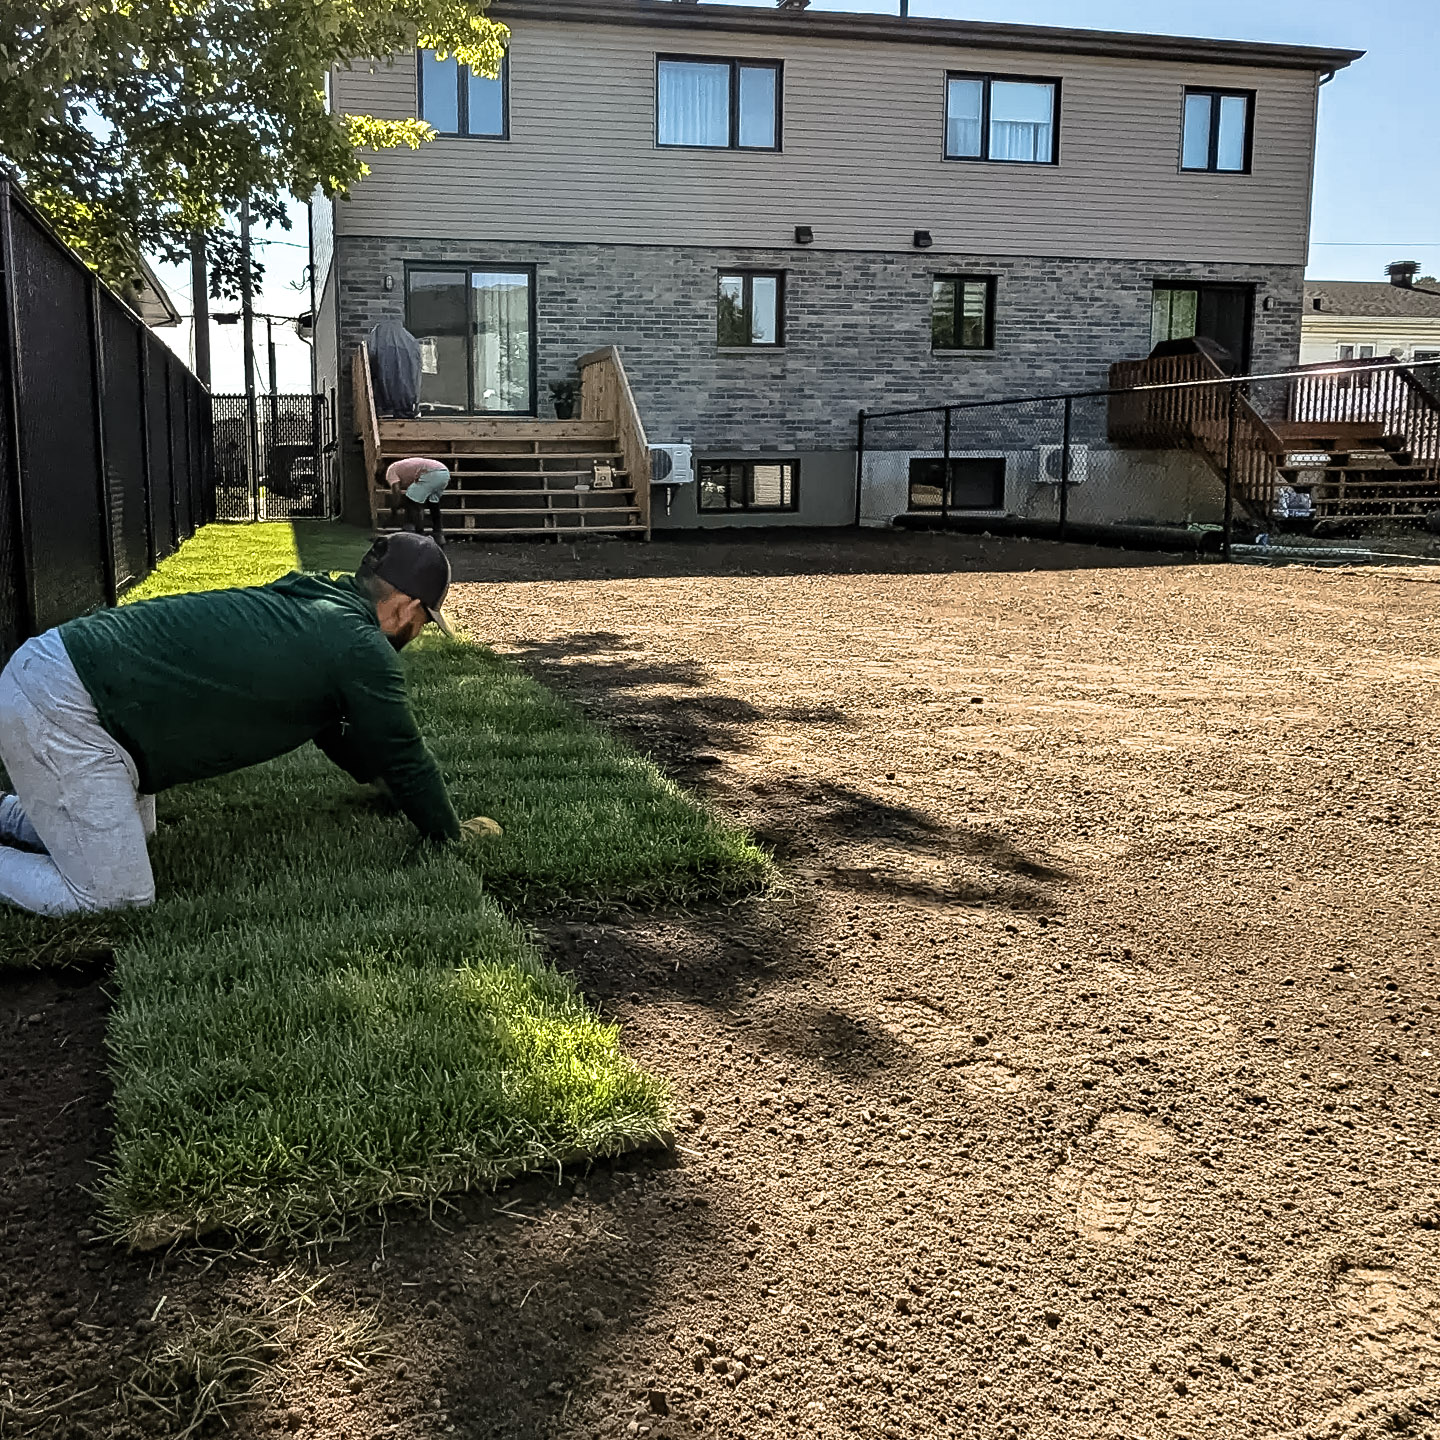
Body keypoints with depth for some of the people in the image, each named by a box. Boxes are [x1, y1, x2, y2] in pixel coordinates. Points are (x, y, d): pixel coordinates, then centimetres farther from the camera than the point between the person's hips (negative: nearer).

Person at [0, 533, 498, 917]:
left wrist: (380, 777, 47)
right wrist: (453, 834, 15)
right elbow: (405, 756, -1)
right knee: (112, 896, -6)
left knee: (133, 833, 28)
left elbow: (331, 722, 33)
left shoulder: (311, 603, 15)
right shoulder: (362, 649, -12)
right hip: (63, 709, -10)